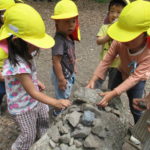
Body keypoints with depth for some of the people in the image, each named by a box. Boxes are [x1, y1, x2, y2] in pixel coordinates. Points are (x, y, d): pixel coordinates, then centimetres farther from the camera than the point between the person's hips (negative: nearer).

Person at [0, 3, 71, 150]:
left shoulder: (24, 55, -9)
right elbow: (33, 93, -31)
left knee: (44, 124, 26)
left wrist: (37, 82, 6)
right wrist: (56, 103, -31)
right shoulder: (17, 65, -36)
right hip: (23, 108, -8)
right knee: (29, 136, 14)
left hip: (36, 100, 8)